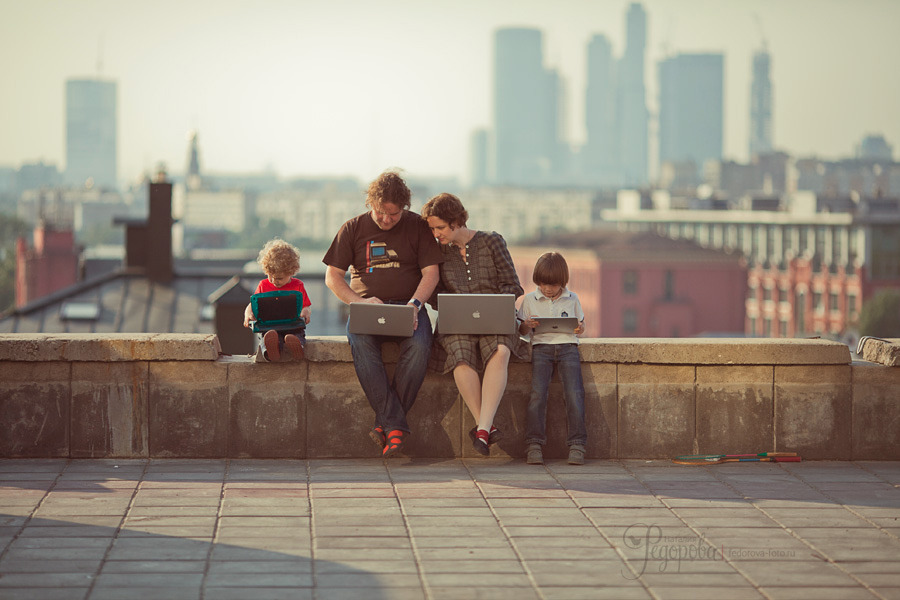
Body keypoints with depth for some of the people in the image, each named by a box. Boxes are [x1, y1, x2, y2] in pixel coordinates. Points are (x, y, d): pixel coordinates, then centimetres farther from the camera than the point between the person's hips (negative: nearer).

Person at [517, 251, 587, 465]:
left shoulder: (572, 299, 13)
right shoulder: (530, 300, 13)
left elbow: (580, 323, 21)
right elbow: (522, 331, 16)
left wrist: (580, 329, -4)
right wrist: (527, 326, -8)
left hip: (567, 346, 0)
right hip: (541, 347, 0)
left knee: (574, 392, -17)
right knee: (537, 392, -19)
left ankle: (577, 444, -15)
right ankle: (534, 444, -17)